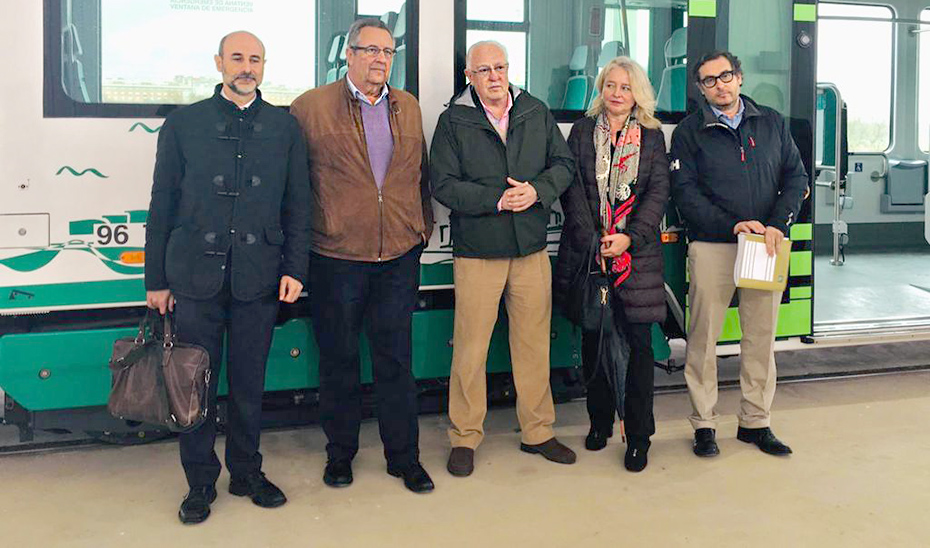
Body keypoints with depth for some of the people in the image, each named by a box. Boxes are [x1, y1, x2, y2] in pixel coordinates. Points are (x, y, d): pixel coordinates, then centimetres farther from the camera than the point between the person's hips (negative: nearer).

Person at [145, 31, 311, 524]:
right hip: (196, 276, 0)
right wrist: (156, 279, 3)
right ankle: (201, 482, 21)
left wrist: (294, 269, -1)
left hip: (257, 278, 1)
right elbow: (162, 204, 5)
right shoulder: (184, 123, 6)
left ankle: (246, 472, 26)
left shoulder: (284, 127, 9)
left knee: (249, 382, 9)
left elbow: (297, 204, 8)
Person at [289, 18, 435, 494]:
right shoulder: (311, 107, -3)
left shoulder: (409, 108, 11)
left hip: (399, 258, 3)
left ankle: (404, 457, 22)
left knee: (396, 360, 9)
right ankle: (339, 454, 27)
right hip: (335, 258, -3)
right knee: (339, 361, 11)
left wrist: (423, 228, 11)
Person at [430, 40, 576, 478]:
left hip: (531, 248, 3)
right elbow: (443, 184, -8)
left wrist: (538, 190, -10)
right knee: (470, 347, 1)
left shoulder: (537, 113, 9)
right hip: (476, 250, -3)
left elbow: (564, 164, 9)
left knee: (534, 343, 11)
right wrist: (496, 199, -16)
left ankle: (538, 432, 25)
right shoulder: (453, 121, -1)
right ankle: (465, 438, 16)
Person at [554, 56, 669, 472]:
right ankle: (599, 422, 23)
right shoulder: (582, 131, 9)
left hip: (636, 253, 0)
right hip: (587, 251, 1)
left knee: (637, 341, -2)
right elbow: (572, 188, 1)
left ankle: (639, 435, 7)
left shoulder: (652, 136, 9)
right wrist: (593, 241, -9)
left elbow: (658, 192, 2)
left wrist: (629, 238, -11)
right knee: (593, 338, 7)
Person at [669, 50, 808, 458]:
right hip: (711, 245, -2)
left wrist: (776, 225, -8)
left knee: (761, 336, 7)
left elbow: (796, 177, 9)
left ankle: (756, 422, 19)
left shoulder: (772, 123, 12)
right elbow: (684, 192, -5)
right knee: (704, 336, 0)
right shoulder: (690, 131, 3)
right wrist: (732, 225, -15)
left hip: (767, 244, 3)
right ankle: (704, 424, 12)